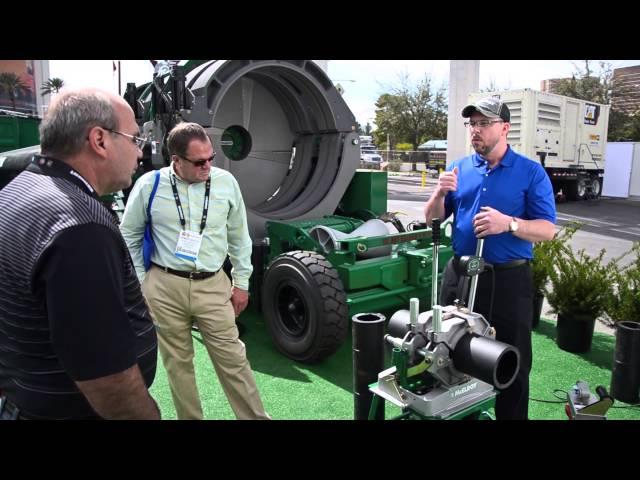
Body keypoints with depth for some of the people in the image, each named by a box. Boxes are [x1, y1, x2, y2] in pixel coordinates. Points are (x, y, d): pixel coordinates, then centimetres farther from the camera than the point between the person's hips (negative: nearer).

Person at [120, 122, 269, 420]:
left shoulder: (226, 182, -2)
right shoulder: (149, 185, -6)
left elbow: (239, 237, 7)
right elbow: (129, 237, 6)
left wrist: (241, 282, 8)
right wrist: (139, 282, 6)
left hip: (213, 285, 1)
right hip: (164, 287, 0)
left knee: (232, 359, 5)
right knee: (177, 362, 13)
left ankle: (255, 417, 21)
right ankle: (189, 417, 33)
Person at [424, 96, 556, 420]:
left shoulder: (531, 172, -3)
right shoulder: (458, 168, 7)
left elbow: (548, 230, -9)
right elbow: (432, 220, 7)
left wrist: (509, 223, -26)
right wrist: (440, 192, -13)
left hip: (509, 279, -3)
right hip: (460, 274, 4)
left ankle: (511, 415, 28)